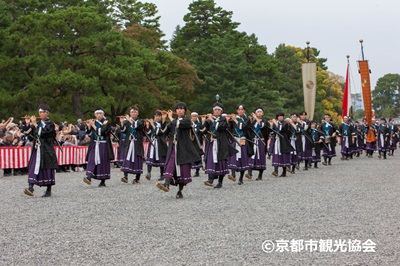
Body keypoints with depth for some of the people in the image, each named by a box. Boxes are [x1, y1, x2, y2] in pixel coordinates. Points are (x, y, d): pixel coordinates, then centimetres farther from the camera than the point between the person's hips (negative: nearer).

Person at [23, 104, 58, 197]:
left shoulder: (50, 124, -3)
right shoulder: (37, 124, 12)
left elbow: (42, 133, -19)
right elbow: (30, 137, 7)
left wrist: (34, 124, -13)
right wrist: (28, 124, -1)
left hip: (47, 150, -4)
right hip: (37, 149, 5)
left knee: (47, 169, -1)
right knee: (33, 167, -8)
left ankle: (49, 190, 8)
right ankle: (31, 188, -16)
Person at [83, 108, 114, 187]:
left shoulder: (106, 123, -2)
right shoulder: (94, 122, 11)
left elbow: (101, 132, -17)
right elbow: (88, 133, 9)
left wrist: (93, 126, -13)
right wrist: (89, 126, -7)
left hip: (103, 145, -3)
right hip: (94, 145, 3)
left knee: (103, 162, 0)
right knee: (91, 160, -12)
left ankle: (103, 181, 7)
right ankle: (89, 177, -25)